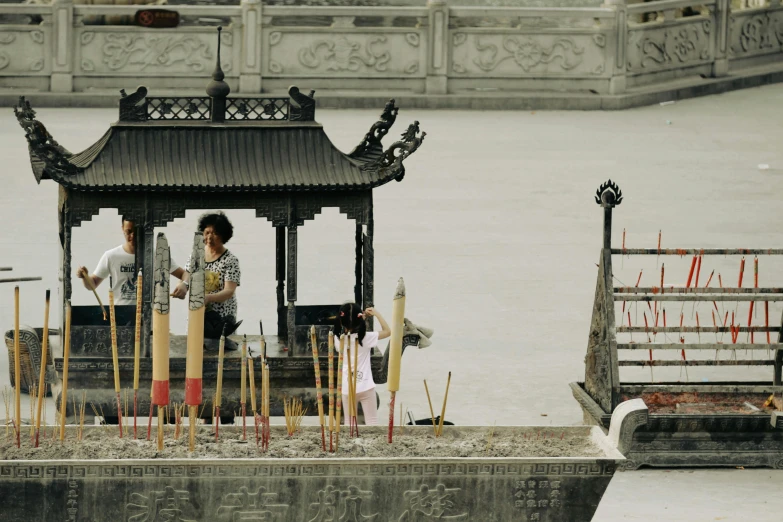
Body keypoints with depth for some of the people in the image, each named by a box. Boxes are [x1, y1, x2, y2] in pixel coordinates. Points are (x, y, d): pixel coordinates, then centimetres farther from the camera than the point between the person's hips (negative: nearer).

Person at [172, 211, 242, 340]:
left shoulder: (230, 260, -7)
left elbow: (229, 292, -15)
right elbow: (186, 278, 2)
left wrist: (207, 298, -33)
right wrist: (183, 285, -23)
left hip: (221, 320, -4)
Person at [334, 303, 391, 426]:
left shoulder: (338, 339, -4)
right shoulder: (365, 337, -12)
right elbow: (387, 331, -3)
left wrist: (362, 318, 11)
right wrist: (376, 313, 1)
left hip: (347, 389, 3)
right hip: (366, 387, -3)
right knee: (372, 422, 2)